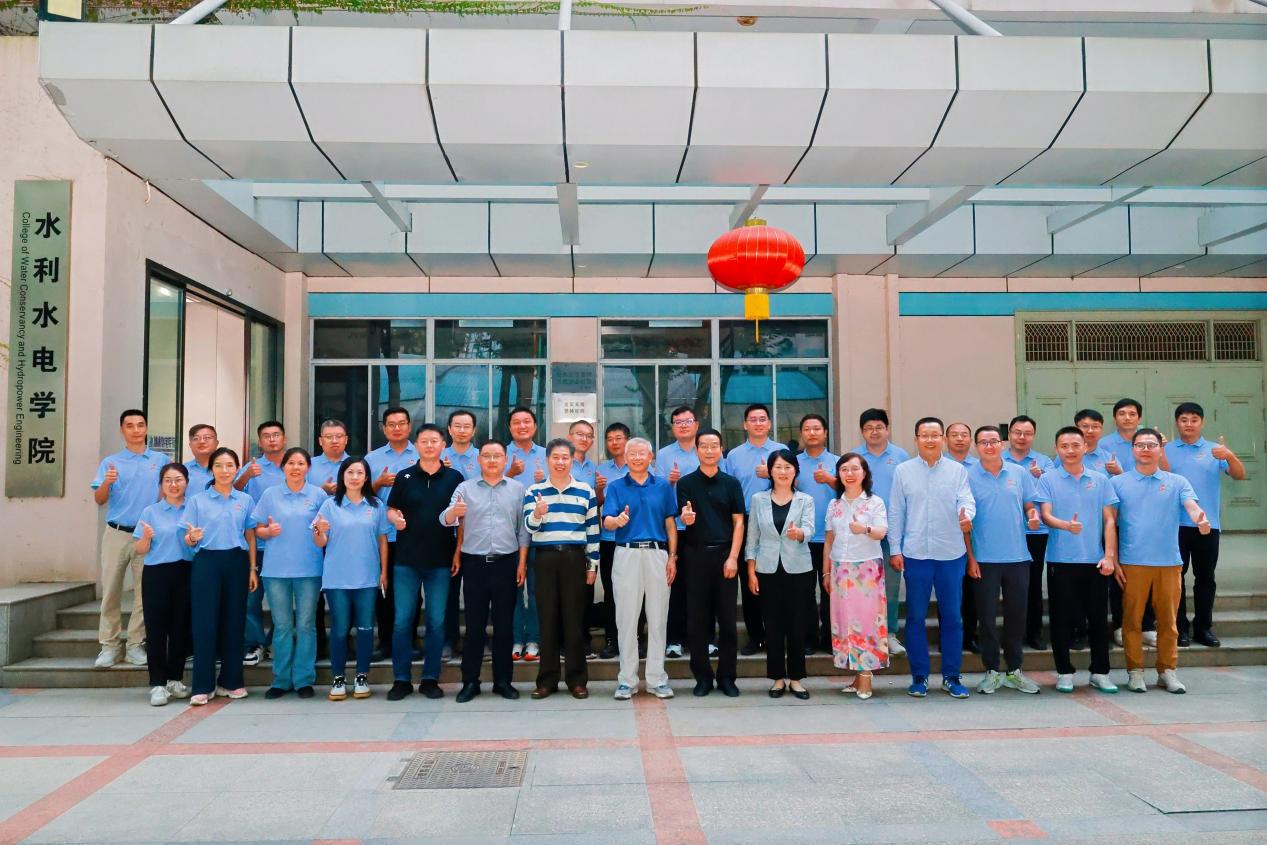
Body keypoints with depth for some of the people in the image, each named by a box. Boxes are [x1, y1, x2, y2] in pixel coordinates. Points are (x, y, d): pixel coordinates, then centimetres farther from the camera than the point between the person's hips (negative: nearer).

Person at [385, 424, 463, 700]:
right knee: (402, 620, 2)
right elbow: (391, 510, 9)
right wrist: (395, 518, -13)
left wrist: (458, 553, -4)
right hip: (406, 559, 0)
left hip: (441, 560, 0)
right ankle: (401, 679, 12)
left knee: (436, 621, 4)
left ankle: (430, 679, 14)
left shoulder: (454, 478, 4)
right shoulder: (404, 477, 6)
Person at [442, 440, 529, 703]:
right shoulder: (465, 488, 4)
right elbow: (445, 520, -7)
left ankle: (503, 680, 15)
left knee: (504, 624, 6)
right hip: (474, 563, 0)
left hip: (506, 563, 0)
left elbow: (523, 529, 6)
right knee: (474, 624, 5)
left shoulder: (517, 489, 5)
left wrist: (522, 563, 0)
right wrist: (453, 511, -30)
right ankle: (470, 681, 13)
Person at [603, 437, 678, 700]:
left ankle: (657, 678, 14)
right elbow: (606, 521, -5)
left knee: (658, 618, 5)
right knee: (627, 618, 3)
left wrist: (672, 557, 0)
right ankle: (627, 680, 12)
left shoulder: (663, 486, 9)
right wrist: (618, 521, -29)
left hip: (657, 554, 1)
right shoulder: (615, 486, 6)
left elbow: (670, 523, 8)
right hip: (627, 554, -1)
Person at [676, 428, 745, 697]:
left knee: (727, 619, 4)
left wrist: (733, 558, -7)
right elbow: (684, 519, -3)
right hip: (696, 555, 0)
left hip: (725, 555, 0)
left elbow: (738, 523, 3)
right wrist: (686, 518, -28)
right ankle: (702, 676, 14)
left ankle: (726, 676, 15)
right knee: (697, 620, 3)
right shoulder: (685, 483, 5)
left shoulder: (731, 483, 7)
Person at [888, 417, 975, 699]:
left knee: (951, 616, 7)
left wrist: (966, 516, -29)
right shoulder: (903, 471, 4)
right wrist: (895, 549, 0)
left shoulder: (957, 470, 5)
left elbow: (966, 500, -6)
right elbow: (896, 513, 5)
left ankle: (951, 676, 19)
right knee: (915, 617, 5)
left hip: (951, 553, 0)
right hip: (915, 554, 0)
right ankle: (919, 676, 17)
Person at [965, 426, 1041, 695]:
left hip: (1017, 556, 2)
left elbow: (1030, 506, 12)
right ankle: (992, 671, 15)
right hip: (984, 559, -2)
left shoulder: (1019, 473, 6)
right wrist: (970, 557, -5)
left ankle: (1014, 671, 21)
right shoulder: (968, 477, -2)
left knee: (1017, 615, 9)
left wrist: (1033, 516, -12)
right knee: (987, 616, 4)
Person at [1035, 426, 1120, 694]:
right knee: (1062, 619, 3)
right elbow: (1046, 515, -7)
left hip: (1095, 560, 2)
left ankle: (1100, 672, 20)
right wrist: (1066, 525, -29)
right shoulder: (1048, 479, 2)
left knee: (1098, 618, 7)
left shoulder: (1100, 480, 8)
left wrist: (1109, 556, -2)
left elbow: (1109, 520, 7)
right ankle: (1064, 672, 15)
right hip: (1061, 560, -2)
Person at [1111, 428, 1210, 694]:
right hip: (1132, 562, -1)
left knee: (1168, 620, 7)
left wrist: (1201, 519, -33)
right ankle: (1135, 671, 13)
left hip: (1169, 562, 1)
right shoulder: (1118, 483, 5)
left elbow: (1192, 506, -9)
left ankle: (1168, 671, 19)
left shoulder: (1177, 482, 9)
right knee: (1132, 619, 3)